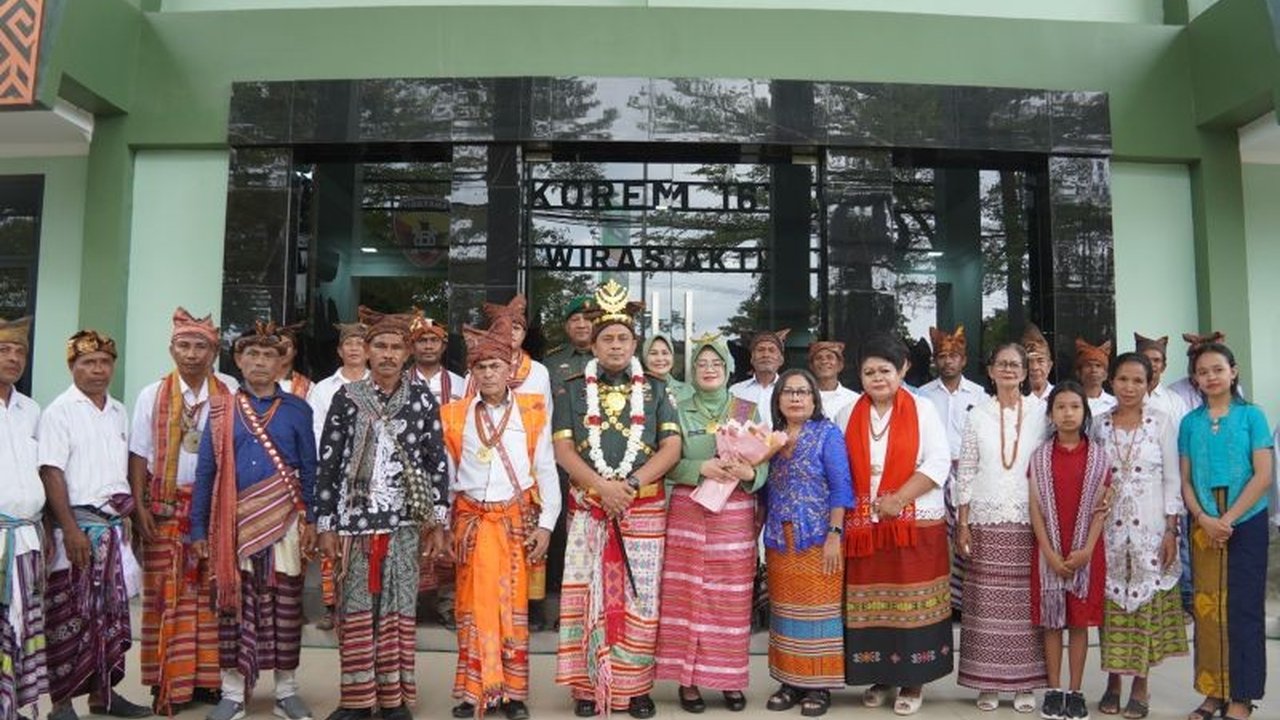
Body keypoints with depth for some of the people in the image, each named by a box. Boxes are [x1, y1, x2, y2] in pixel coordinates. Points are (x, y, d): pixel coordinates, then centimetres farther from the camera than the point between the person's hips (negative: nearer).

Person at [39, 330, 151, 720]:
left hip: (114, 526, 6)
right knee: (70, 616, 0)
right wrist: (71, 530, -18)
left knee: (113, 614, 11)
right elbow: (51, 473, -12)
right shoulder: (59, 411, -6)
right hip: (78, 526, -6)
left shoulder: (118, 412, 13)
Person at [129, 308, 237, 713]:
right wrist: (139, 506, -5)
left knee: (212, 595, 3)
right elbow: (139, 455, 4)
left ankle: (208, 678, 12)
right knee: (168, 596, 2)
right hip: (165, 510, 0)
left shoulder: (231, 394, 2)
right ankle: (170, 682, 10)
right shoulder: (152, 396, 4)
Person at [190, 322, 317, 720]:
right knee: (233, 605, 6)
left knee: (284, 605, 5)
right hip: (233, 521, 1)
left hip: (283, 519, 0)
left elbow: (309, 469, 5)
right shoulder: (221, 409, 6)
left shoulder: (297, 409, 4)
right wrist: (198, 527, 2)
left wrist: (310, 520, -1)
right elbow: (205, 470, 5)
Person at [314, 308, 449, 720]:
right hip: (354, 518, 0)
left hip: (404, 521, 0)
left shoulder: (422, 398, 3)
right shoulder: (346, 397, 2)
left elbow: (437, 461, 4)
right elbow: (328, 463, 3)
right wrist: (324, 524, 0)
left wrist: (438, 521, 1)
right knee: (356, 610, 6)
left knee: (397, 609, 5)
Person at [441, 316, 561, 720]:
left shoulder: (533, 412, 0)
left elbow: (546, 471, 2)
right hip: (471, 520, 1)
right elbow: (445, 475, 8)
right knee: (474, 606, 3)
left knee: (513, 605, 6)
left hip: (518, 519, 0)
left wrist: (546, 524, -2)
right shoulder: (454, 416, 3)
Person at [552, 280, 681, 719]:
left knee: (639, 597, 3)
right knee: (587, 595, 0)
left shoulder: (655, 390, 9)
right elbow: (563, 449, -2)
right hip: (588, 507, 0)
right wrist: (603, 486, -15)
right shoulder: (572, 391, 7)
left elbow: (671, 446, -1)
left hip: (645, 508, 0)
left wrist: (633, 483, -14)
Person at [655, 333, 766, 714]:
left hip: (735, 514, 1)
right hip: (688, 512, -1)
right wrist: (701, 468, -19)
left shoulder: (749, 411, 6)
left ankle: (730, 679, 17)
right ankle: (687, 678, 11)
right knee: (687, 595, 1)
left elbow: (764, 465, 2)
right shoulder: (679, 411, 4)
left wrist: (749, 473, -19)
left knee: (731, 598, 5)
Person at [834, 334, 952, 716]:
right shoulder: (848, 415, 10)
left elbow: (938, 463, -7)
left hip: (916, 525, -3)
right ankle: (880, 678, 19)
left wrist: (897, 500, -15)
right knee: (871, 606, 6)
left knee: (912, 603, 1)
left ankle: (913, 682, 14)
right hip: (864, 527, 3)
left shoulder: (922, 410, 0)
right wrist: (844, 515, -2)